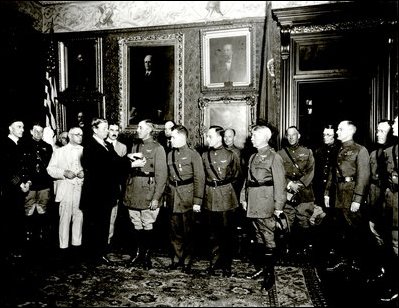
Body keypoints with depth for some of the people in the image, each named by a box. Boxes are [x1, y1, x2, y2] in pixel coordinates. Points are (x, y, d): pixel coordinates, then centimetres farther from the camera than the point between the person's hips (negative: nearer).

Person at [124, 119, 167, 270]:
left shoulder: (157, 148, -5)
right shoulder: (135, 146, 15)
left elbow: (161, 174, -10)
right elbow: (129, 169, 18)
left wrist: (156, 197, -15)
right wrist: (130, 161, -6)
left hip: (148, 193, -5)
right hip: (133, 193, 5)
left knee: (148, 226, 3)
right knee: (137, 226, 13)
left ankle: (147, 256, 18)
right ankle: (137, 254, 27)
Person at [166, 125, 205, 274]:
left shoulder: (193, 154, -6)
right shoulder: (170, 154, 12)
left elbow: (199, 178, -9)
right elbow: (168, 176, 16)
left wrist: (197, 201, -13)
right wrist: (167, 195, 10)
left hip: (187, 198, -5)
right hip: (173, 197, 5)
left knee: (187, 231, 4)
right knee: (175, 230, 11)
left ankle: (187, 261, 18)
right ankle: (177, 258, 27)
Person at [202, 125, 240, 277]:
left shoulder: (230, 155, -2)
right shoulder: (204, 155, 7)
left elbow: (236, 174, 8)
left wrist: (225, 182, 5)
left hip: (226, 196, -3)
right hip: (209, 197, 3)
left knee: (226, 232, 4)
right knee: (213, 233, 9)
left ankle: (226, 265, 17)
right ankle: (214, 262, 23)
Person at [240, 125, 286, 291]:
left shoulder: (274, 157, -7)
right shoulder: (253, 157, 15)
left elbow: (279, 183, -11)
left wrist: (278, 205, -13)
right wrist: (244, 198, 11)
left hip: (265, 203, -7)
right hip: (253, 204, 7)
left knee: (268, 238, 0)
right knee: (259, 236, 17)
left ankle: (269, 274, 9)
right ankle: (260, 267, 29)